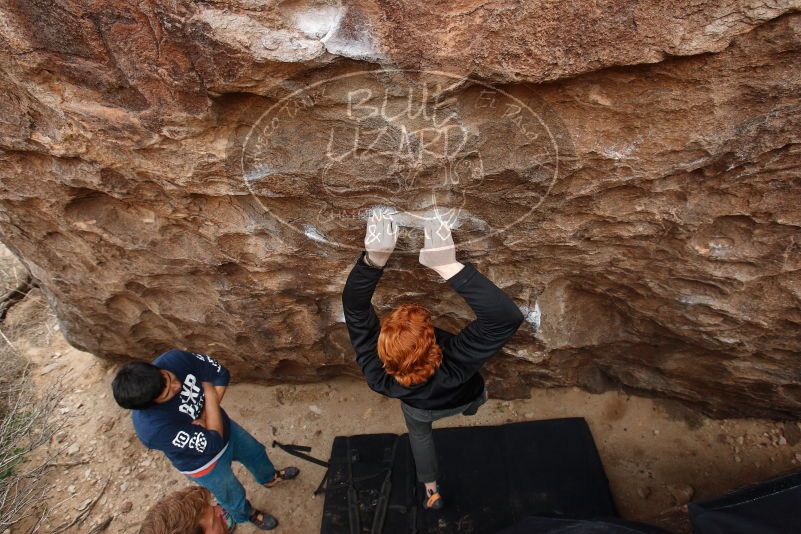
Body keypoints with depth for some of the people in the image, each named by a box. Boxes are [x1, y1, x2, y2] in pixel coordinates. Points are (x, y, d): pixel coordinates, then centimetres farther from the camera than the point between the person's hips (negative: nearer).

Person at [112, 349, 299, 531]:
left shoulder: (174, 359, -31)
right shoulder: (152, 427, -42)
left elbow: (221, 374, -16)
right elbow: (212, 444, -33)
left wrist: (205, 417, -26)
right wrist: (209, 395, -28)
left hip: (224, 427, 4)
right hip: (204, 461, -4)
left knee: (255, 451, 30)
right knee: (233, 496, 25)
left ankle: (269, 477, 63)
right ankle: (246, 514, 60)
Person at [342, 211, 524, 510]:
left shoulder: (377, 374, -45)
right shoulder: (454, 369, -52)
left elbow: (354, 306, -44)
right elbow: (506, 316, -59)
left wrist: (373, 258, -58)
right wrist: (448, 266, -68)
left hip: (418, 408, 1)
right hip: (460, 399, 0)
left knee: (420, 434, 38)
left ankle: (431, 492, 57)